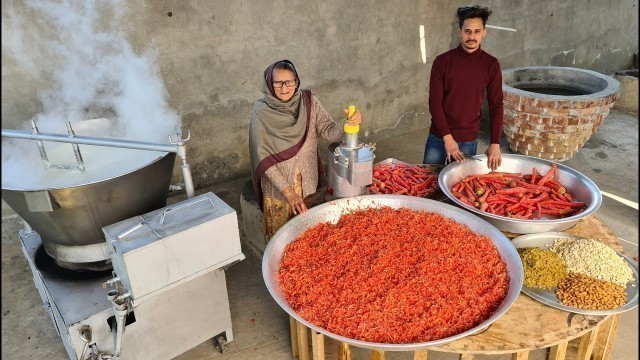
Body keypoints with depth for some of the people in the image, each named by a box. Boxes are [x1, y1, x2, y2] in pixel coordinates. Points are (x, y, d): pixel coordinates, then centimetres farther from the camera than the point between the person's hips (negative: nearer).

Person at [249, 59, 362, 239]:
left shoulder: (309, 102, -4)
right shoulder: (261, 110, -12)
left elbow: (330, 132, -9)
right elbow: (263, 157, -15)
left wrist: (349, 122, -32)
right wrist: (288, 191, -21)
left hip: (309, 184, 2)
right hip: (278, 188, -2)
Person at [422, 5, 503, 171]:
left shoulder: (491, 65, -4)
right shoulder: (442, 61, -8)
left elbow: (496, 105, -3)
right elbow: (434, 102, -10)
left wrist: (495, 143, -12)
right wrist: (447, 137, -18)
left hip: (468, 140, 1)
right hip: (438, 137, 0)